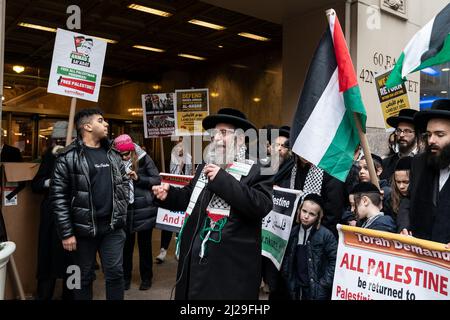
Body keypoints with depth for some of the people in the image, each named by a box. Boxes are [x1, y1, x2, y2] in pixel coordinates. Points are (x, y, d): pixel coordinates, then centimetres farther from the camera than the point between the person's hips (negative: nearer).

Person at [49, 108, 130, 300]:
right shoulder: (69, 157, -9)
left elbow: (124, 182, 18)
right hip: (83, 228, -4)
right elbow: (58, 197, -11)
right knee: (84, 277, 12)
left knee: (115, 273, 7)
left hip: (113, 227, 4)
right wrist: (66, 233, -12)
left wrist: (122, 209, 7)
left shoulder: (113, 154, 9)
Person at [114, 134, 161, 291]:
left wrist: (138, 178, -19)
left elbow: (157, 180, -7)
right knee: (126, 244, 10)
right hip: (125, 211, 2)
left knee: (144, 244, 10)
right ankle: (126, 276, 27)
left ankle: (146, 277, 25)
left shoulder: (144, 159, -6)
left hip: (144, 210, -2)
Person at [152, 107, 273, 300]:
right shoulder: (204, 167, 14)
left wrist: (222, 179, -23)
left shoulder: (257, 171, -8)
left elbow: (261, 206, -23)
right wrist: (168, 194, 2)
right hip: (194, 260, 7)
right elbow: (190, 198, 23)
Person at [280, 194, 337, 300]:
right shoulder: (292, 232, 2)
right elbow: (286, 258, 8)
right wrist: (287, 281, 2)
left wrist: (324, 283, -12)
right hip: (295, 289, 4)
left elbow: (335, 260, -11)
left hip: (317, 291, -4)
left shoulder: (326, 235, -11)